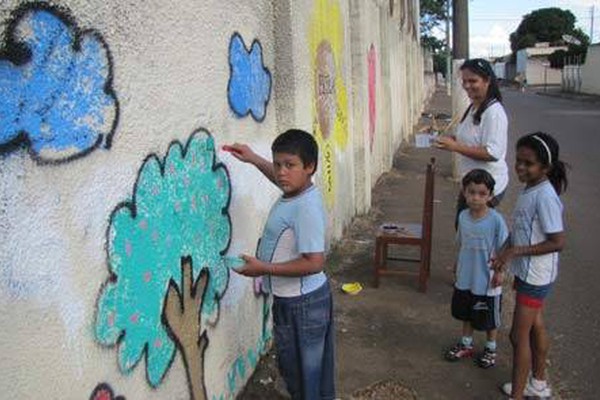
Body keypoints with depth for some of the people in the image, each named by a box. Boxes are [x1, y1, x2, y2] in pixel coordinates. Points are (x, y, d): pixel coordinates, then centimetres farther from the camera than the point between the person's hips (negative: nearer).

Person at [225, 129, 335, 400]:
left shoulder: (306, 208, -27)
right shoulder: (296, 192, 0)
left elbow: (314, 263, -30)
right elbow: (282, 179, 25)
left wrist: (264, 268, -24)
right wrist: (254, 159, 18)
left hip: (301, 304, -9)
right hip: (295, 298, 9)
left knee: (303, 370, 9)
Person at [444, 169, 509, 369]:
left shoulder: (496, 219, -21)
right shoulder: (463, 216, -6)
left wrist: (499, 272, -15)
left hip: (487, 281, -4)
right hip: (465, 278, 5)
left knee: (489, 318, 15)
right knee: (466, 314, 22)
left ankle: (490, 349, 38)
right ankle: (466, 344, 42)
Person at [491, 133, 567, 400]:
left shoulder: (545, 196, -25)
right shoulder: (529, 188, 2)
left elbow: (558, 242, -25)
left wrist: (516, 251, -23)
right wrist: (506, 253, 2)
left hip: (535, 276, -9)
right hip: (527, 271, 9)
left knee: (519, 335, 0)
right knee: (535, 326, 22)